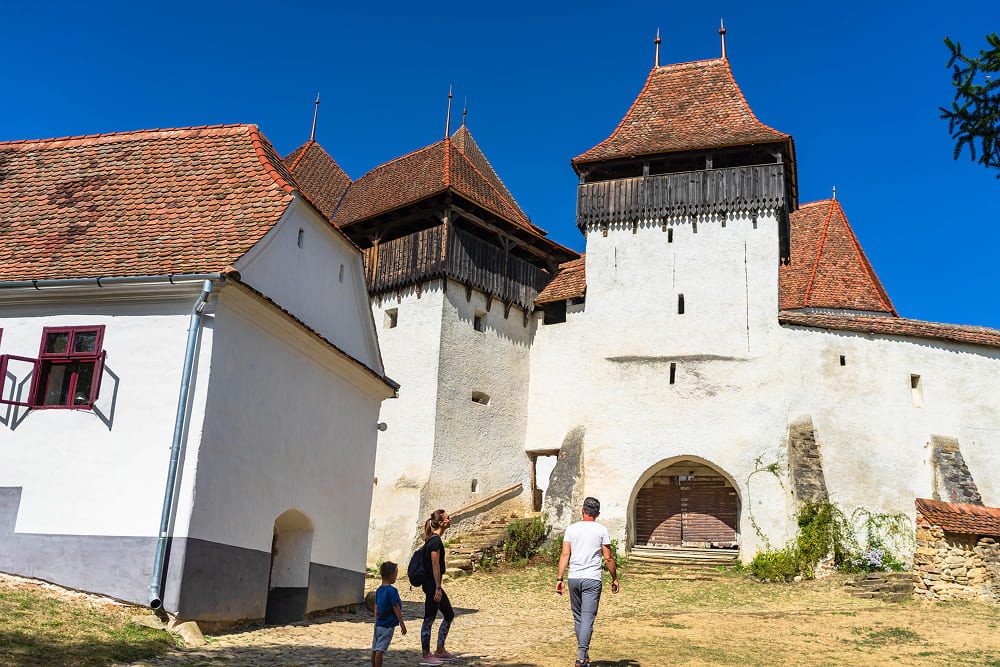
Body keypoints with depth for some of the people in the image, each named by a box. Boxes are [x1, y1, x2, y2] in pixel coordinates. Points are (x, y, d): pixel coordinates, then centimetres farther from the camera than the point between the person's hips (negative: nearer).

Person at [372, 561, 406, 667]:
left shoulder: (378, 590, 8)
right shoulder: (392, 590, -16)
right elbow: (396, 608, -15)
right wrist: (402, 623, -10)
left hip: (378, 625, 7)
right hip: (388, 626, -7)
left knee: (375, 649, 12)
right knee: (380, 650, -8)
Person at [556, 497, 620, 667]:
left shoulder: (571, 529, 5)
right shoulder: (601, 530, 0)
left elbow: (565, 554, -1)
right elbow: (608, 557, 0)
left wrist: (560, 579, 0)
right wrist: (614, 578, 12)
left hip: (574, 578, 3)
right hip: (592, 579, -3)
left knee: (578, 617, 16)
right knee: (588, 619, -3)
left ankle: (583, 653, 26)